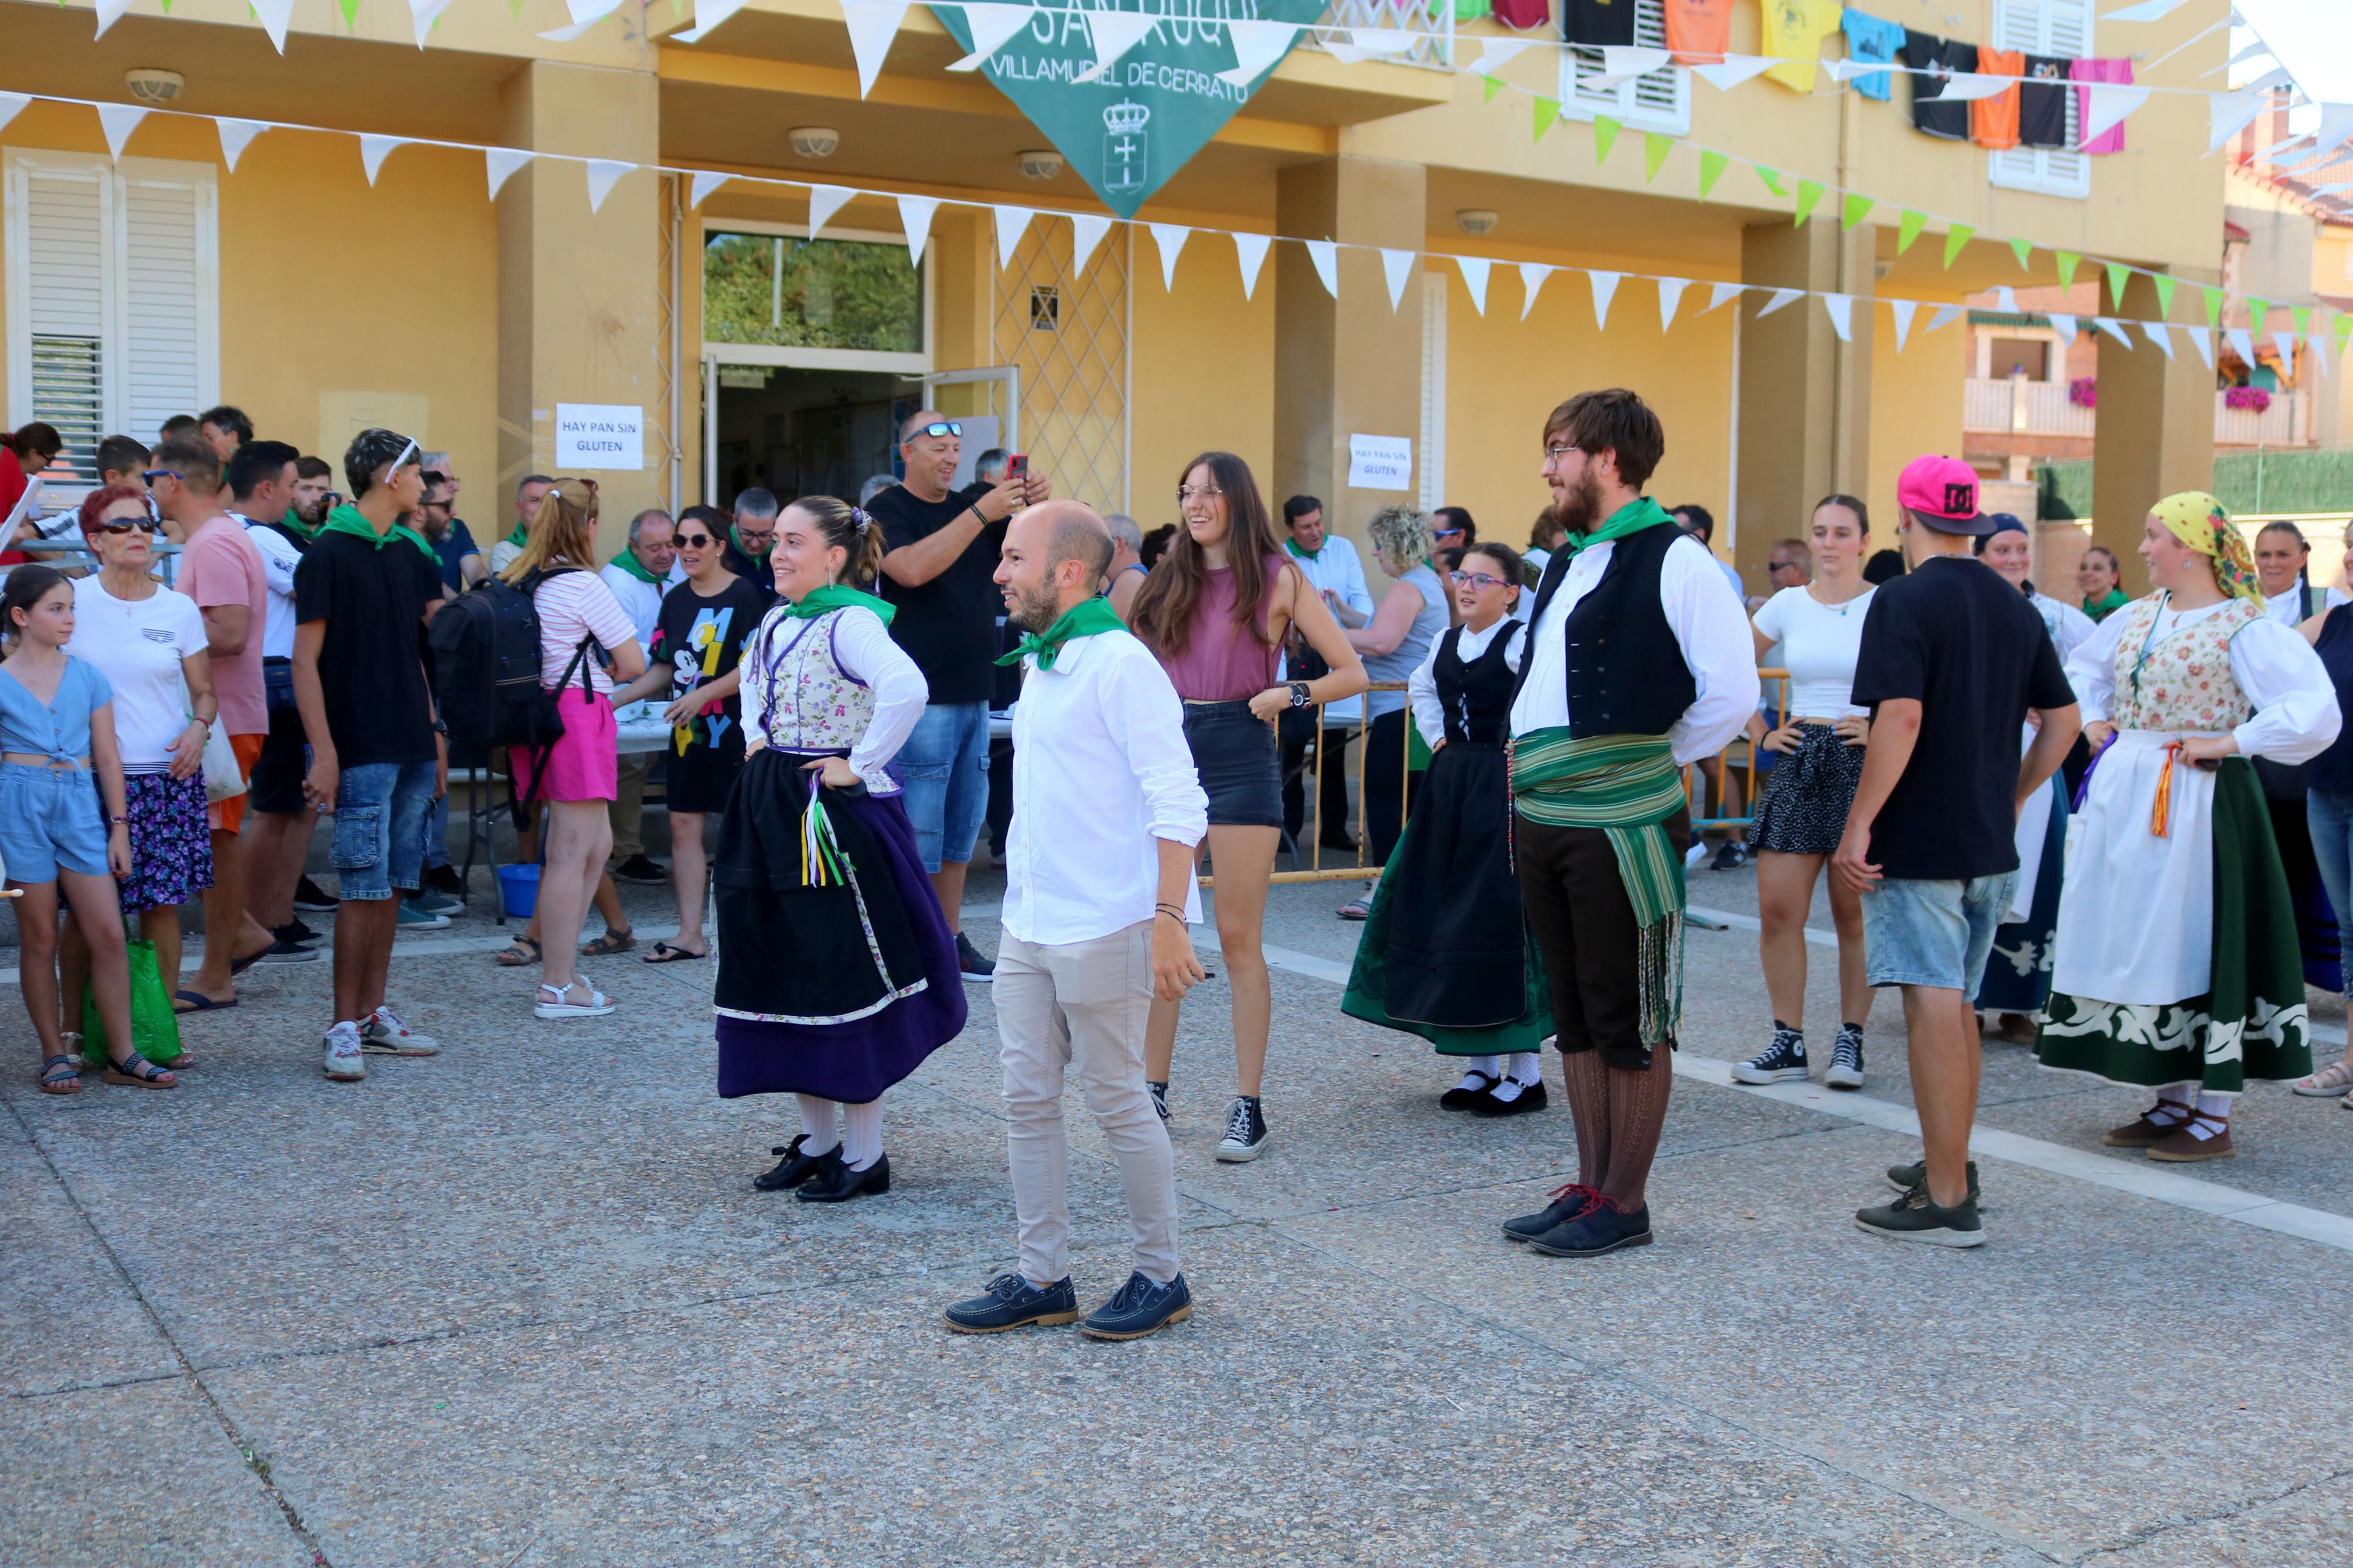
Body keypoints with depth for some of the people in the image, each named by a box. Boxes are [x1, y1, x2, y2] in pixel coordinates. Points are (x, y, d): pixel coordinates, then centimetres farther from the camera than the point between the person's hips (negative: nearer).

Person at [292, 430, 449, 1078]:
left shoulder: (411, 553, 14)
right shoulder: (330, 552, -8)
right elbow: (305, 661, -11)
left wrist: (435, 733, 16)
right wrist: (324, 753, -17)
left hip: (413, 747, 7)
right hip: (361, 750, -7)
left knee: (393, 884, 10)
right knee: (363, 886, -5)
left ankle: (374, 1014, 18)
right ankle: (345, 1027, 2)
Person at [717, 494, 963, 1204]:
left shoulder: (850, 622, -16)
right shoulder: (776, 620, 10)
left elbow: (906, 689, -35)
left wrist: (859, 765, -25)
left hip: (836, 817, -9)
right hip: (771, 812, 9)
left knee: (842, 980, -2)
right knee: (781, 978, 12)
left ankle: (865, 1155, 9)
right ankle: (818, 1140, 25)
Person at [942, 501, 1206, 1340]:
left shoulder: (1119, 663, -13)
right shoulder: (1039, 665, 14)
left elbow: (1177, 799, -17)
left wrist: (1169, 918, -23)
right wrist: (1024, 903, 18)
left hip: (1103, 926, -9)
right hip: (1029, 925, 9)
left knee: (1117, 1100, 1)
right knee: (1027, 1098, 10)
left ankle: (1159, 1277, 16)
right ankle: (1043, 1278, 20)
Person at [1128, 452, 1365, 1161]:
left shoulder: (1278, 579, 2)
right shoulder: (1168, 580, 14)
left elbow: (1352, 672, 1)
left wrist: (1290, 695, -12)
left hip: (1240, 755, -4)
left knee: (1238, 937, -3)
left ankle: (1249, 1107, 4)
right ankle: (1152, 1090, 14)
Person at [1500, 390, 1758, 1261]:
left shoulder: (1674, 561, -11)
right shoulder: (1567, 564, 16)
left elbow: (1732, 696, -14)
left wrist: (1652, 760, -5)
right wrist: (1531, 768, 12)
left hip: (1620, 826, -9)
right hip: (1542, 822, 9)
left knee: (1631, 1023, 3)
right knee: (1575, 1017, 15)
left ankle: (1623, 1205, 12)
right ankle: (1589, 1187, 25)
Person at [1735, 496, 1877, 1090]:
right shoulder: (1788, 604, 7)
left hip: (1862, 766, -3)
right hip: (1798, 763, 3)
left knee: (1854, 914, 3)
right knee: (1777, 909, -2)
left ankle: (1851, 1040, 14)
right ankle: (1788, 1042, 8)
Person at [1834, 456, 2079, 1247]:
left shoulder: (1904, 601, -12)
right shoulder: (2015, 607, 10)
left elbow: (1902, 716, -23)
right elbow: (2062, 719, 13)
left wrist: (1858, 825, -19)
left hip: (1918, 843, -7)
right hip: (1990, 845, 8)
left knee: (1934, 1010, -6)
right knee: (1957, 1004, 19)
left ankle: (1946, 1201, -4)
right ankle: (1948, 1164, 31)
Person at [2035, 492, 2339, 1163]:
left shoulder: (2243, 627, -12)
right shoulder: (2136, 617, 10)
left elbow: (2315, 710, -20)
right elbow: (2083, 669, 30)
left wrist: (2229, 743, -18)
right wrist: (2095, 722, 15)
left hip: (2196, 802, -7)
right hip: (2125, 797, 8)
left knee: (2199, 946, -3)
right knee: (2139, 944, 10)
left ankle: (2213, 1121, 6)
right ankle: (2173, 1103, 22)